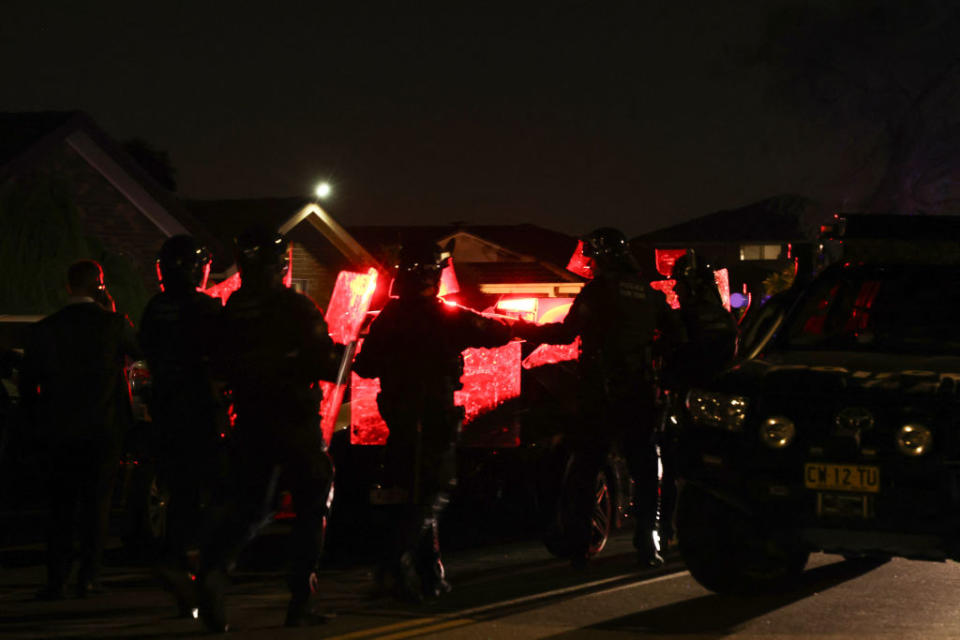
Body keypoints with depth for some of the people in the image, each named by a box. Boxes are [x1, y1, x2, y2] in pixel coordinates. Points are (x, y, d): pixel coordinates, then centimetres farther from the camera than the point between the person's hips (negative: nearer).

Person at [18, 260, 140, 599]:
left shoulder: (45, 329, 0)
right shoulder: (113, 324, -7)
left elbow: (27, 384, 3)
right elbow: (138, 349, 13)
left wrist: (41, 423, 15)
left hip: (60, 431, 2)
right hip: (104, 430, -2)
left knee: (60, 506, 8)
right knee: (97, 501, 6)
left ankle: (56, 579, 4)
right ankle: (88, 576, 3)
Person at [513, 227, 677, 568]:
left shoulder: (597, 291, -9)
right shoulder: (649, 294, 9)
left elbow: (566, 332, -12)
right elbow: (674, 333, 19)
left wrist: (523, 329, -2)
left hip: (602, 396, -4)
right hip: (641, 396, 4)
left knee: (583, 470, 3)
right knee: (645, 470, 10)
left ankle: (577, 546, 1)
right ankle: (647, 544, 5)